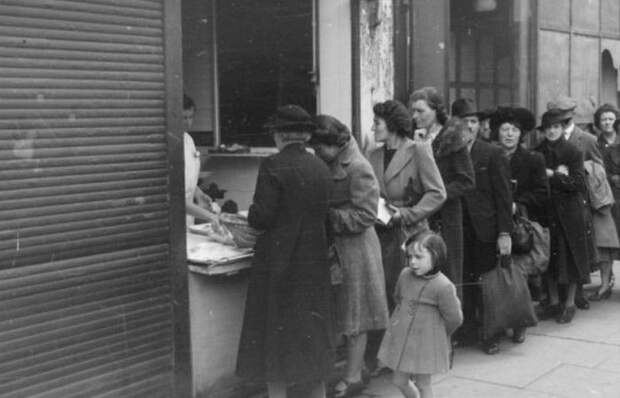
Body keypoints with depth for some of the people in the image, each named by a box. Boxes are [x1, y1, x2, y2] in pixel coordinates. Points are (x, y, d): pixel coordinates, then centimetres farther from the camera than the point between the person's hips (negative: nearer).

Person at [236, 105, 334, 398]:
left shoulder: (273, 166, -13)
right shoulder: (322, 168, 3)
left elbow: (261, 218, -15)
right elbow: (324, 214, 8)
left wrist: (251, 216, 6)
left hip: (279, 263, -5)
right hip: (314, 263, 6)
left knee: (276, 333, 5)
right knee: (313, 331, 16)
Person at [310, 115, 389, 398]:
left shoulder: (358, 168, -16)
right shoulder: (329, 165, 8)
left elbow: (365, 215, -19)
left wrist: (327, 216, -19)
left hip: (353, 248, -8)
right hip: (331, 247, 8)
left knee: (353, 315, 3)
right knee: (331, 311, 12)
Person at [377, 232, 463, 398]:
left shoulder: (442, 286, -21)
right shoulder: (405, 275, -3)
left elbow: (454, 318, -10)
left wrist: (436, 333, 6)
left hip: (426, 343, -6)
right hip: (401, 338, 6)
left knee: (423, 384, 7)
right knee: (399, 380, 13)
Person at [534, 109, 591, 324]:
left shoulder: (573, 152, -4)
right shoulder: (537, 153, 5)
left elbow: (579, 184, -12)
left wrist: (552, 176, -15)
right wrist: (559, 176, -13)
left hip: (570, 211, -3)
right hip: (546, 211, 3)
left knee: (570, 256, 2)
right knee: (549, 258, 7)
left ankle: (569, 304, 14)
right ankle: (553, 303, 20)